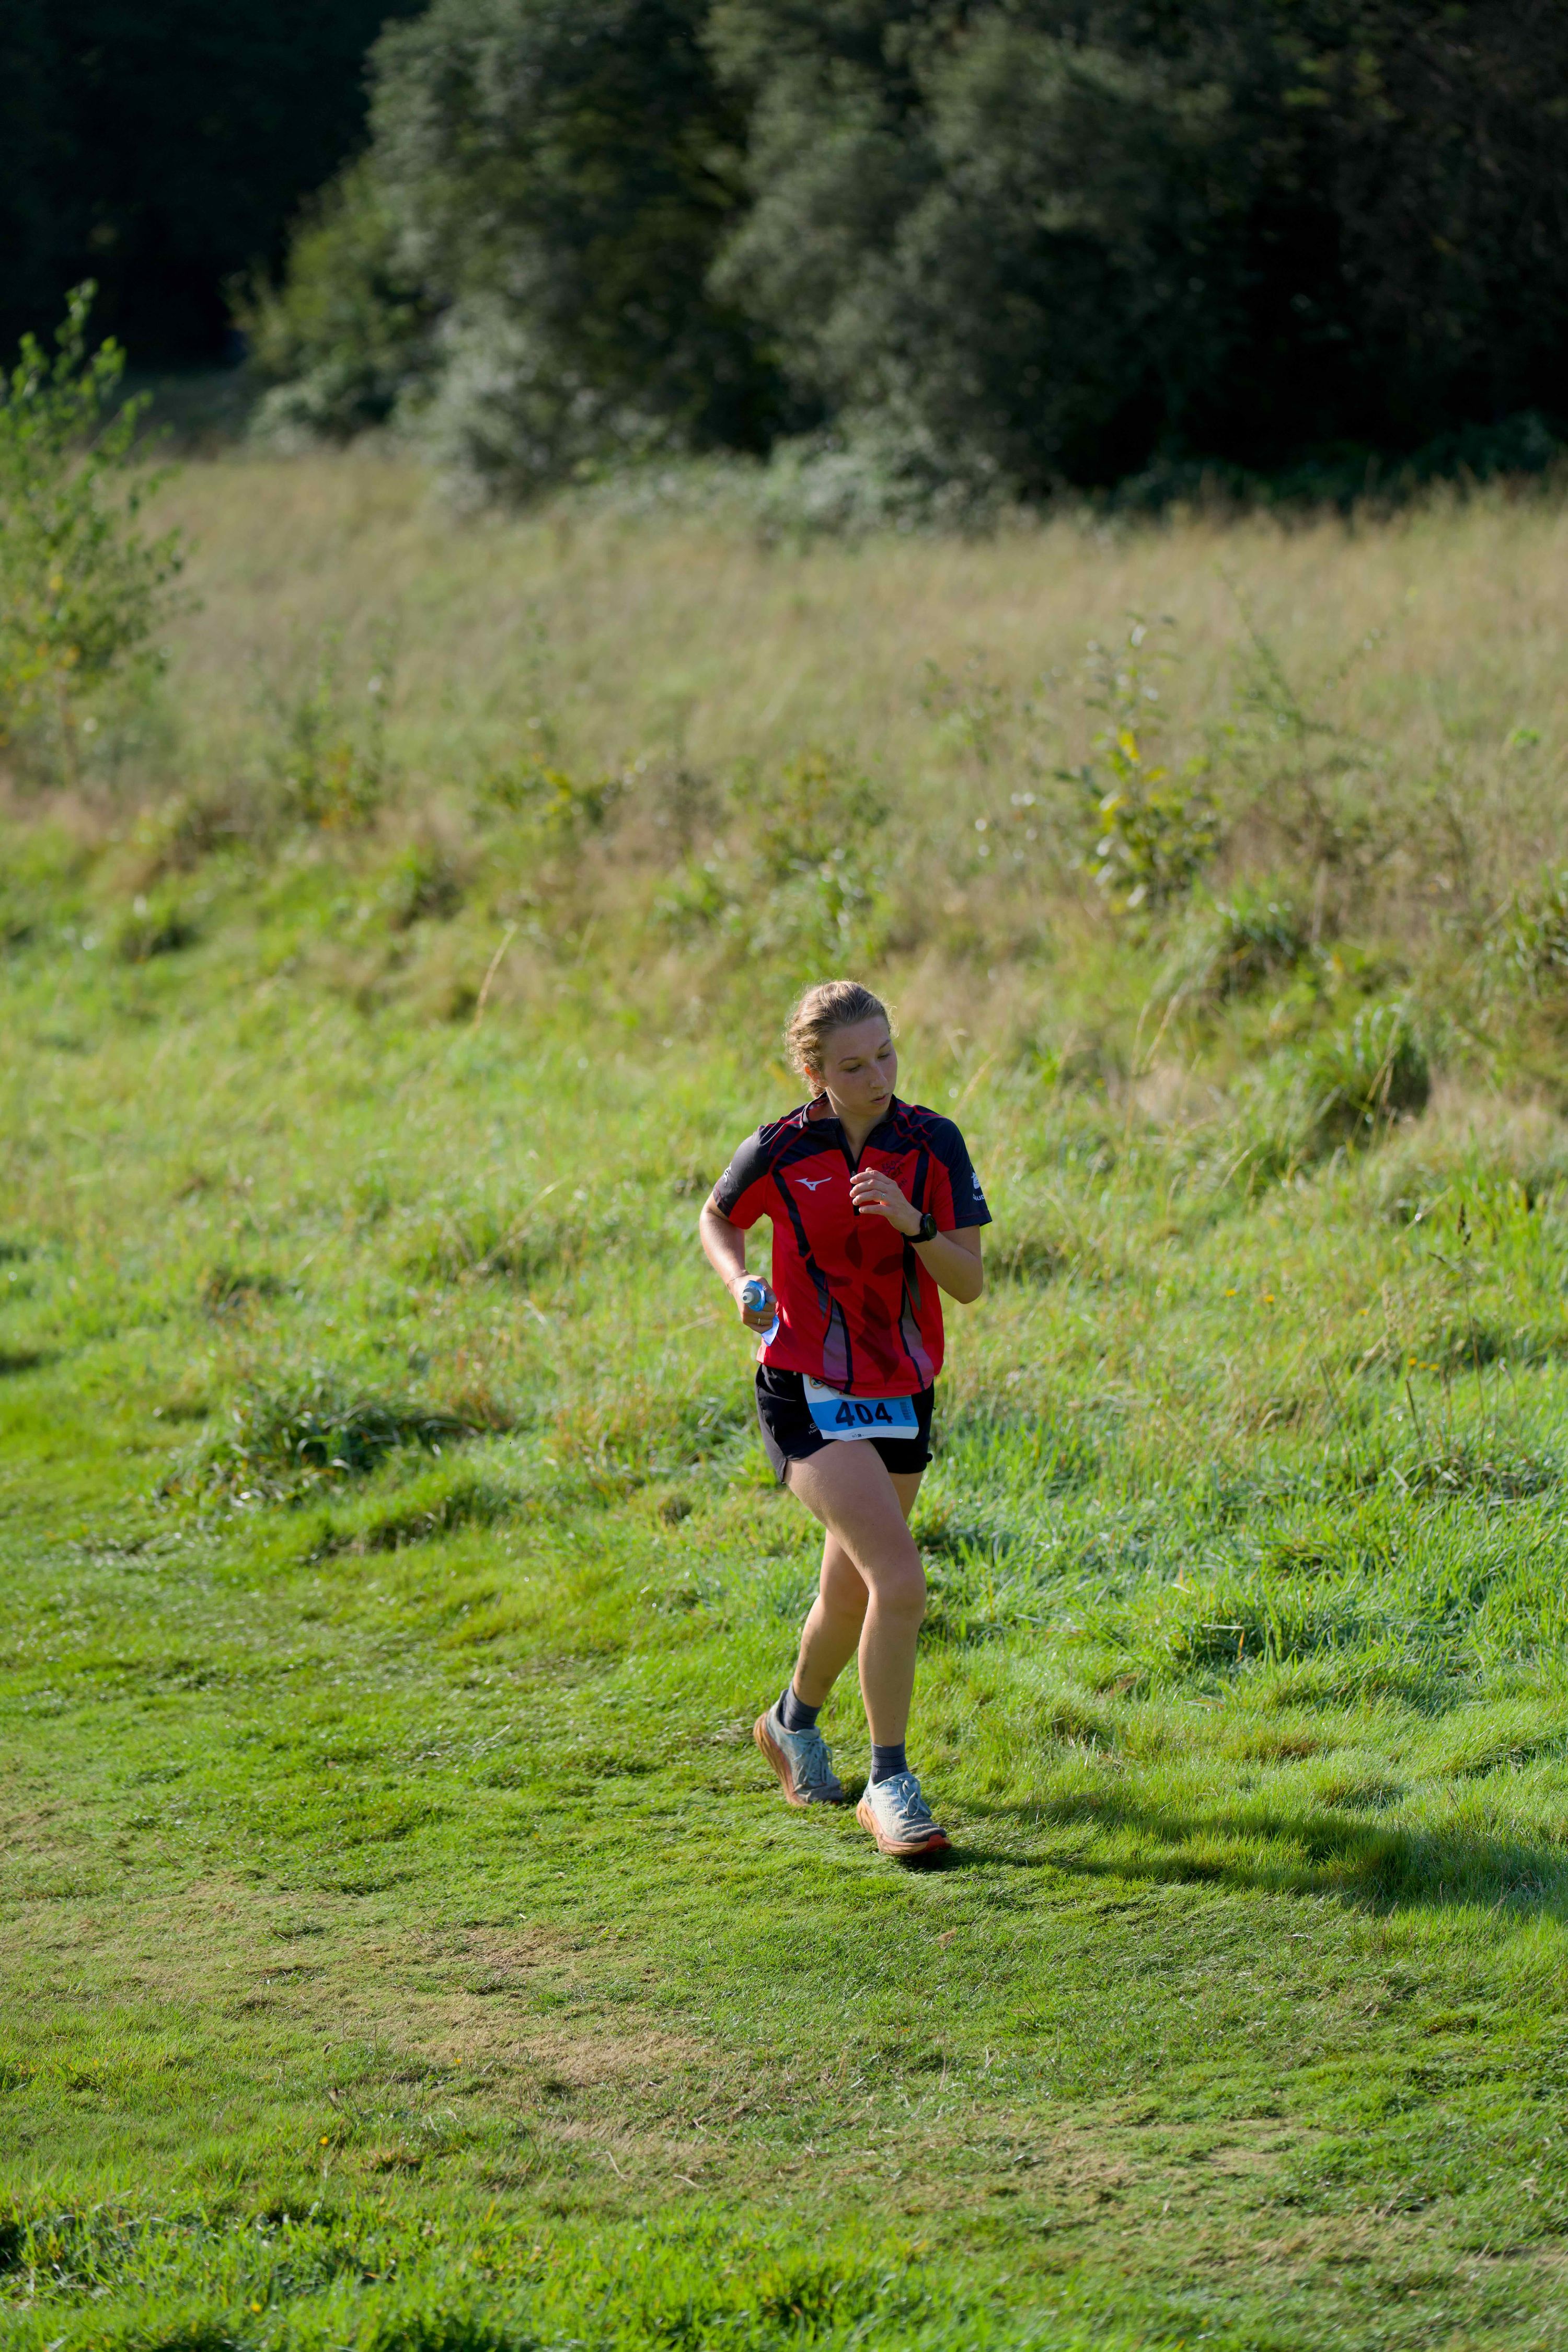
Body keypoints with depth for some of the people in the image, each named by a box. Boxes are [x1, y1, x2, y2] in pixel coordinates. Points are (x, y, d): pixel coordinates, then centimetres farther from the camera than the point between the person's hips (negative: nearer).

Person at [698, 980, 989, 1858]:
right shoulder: (781, 1151, -10)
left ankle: (795, 1721, 47)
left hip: (903, 1396, 4)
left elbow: (970, 1283, -6)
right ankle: (890, 1784, -9)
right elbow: (719, 1219, 10)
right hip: (810, 1397, -4)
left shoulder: (934, 1144, -5)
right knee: (901, 1580, -20)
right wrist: (742, 1283, -9)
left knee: (853, 1594, 18)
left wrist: (912, 1224, -23)